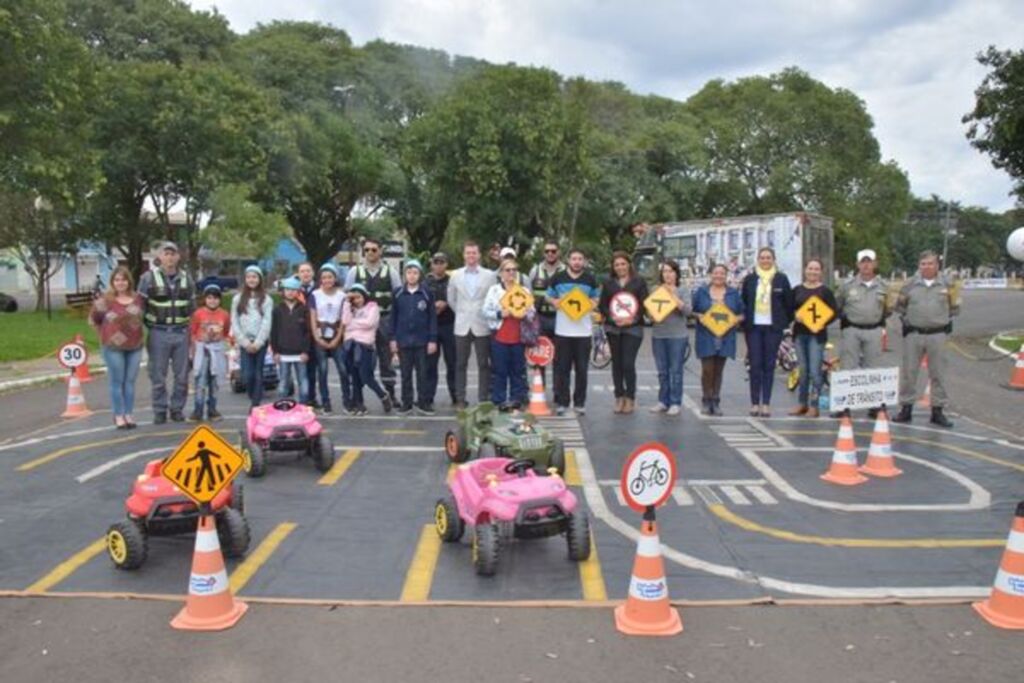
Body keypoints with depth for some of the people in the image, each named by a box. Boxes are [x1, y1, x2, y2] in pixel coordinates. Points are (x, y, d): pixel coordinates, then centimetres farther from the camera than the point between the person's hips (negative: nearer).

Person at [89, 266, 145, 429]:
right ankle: (118, 416, 9)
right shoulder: (105, 300, -8)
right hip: (113, 347, -4)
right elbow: (93, 319, 4)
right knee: (117, 382, 2)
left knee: (130, 381, 9)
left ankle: (128, 414, 18)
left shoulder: (138, 298, 3)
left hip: (135, 346, 4)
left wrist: (138, 332, 10)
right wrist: (106, 334, 5)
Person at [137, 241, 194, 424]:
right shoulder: (149, 277, -2)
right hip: (158, 333, -3)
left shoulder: (186, 279, 9)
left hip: (181, 332, 3)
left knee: (182, 375, 6)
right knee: (158, 376, 2)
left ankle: (177, 408, 18)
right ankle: (159, 411, 13)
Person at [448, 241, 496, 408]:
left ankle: (484, 398, 10)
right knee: (461, 364, 5)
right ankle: (460, 399, 11)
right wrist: (461, 313, 11)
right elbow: (451, 299, 14)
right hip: (462, 326, 1)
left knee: (484, 364, 2)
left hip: (482, 326, -1)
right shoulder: (456, 275, 6)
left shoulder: (489, 275, 0)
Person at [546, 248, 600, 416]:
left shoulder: (590, 279, 7)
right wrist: (555, 302, -8)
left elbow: (595, 300, 16)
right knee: (562, 368, 2)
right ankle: (561, 402, 11)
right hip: (562, 330, 0)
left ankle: (580, 402, 13)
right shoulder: (558, 278, 4)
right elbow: (549, 297, 13)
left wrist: (591, 303, -6)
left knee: (581, 369, 4)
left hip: (583, 330, 1)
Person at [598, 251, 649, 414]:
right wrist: (612, 317, -13)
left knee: (628, 364, -9)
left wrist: (632, 319, -16)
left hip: (633, 328, -2)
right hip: (613, 328, 3)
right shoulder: (607, 282, 9)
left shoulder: (639, 282, 4)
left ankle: (630, 398, 5)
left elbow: (645, 305, -2)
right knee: (616, 363, 6)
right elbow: (602, 305, 4)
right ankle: (619, 397, 17)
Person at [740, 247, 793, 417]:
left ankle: (766, 403, 7)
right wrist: (744, 322, 3)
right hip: (753, 327, 1)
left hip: (773, 327, 0)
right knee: (755, 365, 0)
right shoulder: (749, 279, 7)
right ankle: (755, 402, 6)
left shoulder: (781, 279, 5)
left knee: (769, 365, 3)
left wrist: (786, 322, 2)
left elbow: (789, 303, 7)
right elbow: (742, 302, 10)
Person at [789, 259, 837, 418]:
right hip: (800, 333, 4)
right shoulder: (797, 290, 9)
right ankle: (802, 403, 20)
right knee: (803, 370, 11)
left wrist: (823, 323, -16)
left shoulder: (825, 291, 0)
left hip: (817, 334, -4)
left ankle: (814, 406, 2)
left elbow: (834, 311, -2)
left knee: (815, 371, -6)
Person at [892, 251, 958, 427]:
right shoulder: (910, 285, 3)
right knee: (908, 372, 4)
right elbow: (900, 306, 13)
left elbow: (954, 309, 11)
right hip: (913, 334, 1)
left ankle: (937, 411, 13)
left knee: (938, 374, 4)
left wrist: (944, 320, 2)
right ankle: (906, 409, 14)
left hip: (937, 335, 0)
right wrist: (906, 319, 3)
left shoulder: (946, 285, 3)